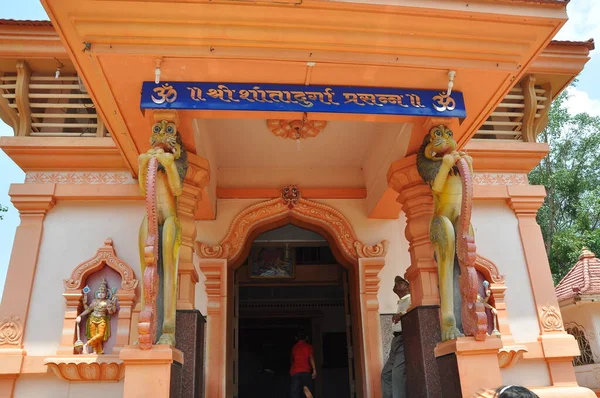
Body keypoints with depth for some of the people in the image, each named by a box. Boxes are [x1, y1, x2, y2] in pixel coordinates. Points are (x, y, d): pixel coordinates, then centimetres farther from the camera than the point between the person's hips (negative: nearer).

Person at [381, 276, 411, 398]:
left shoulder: (411, 299, 1)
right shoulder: (400, 303, 28)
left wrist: (402, 313, -30)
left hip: (405, 338, -9)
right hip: (397, 339, 9)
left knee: (398, 372, -17)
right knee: (386, 373, 7)